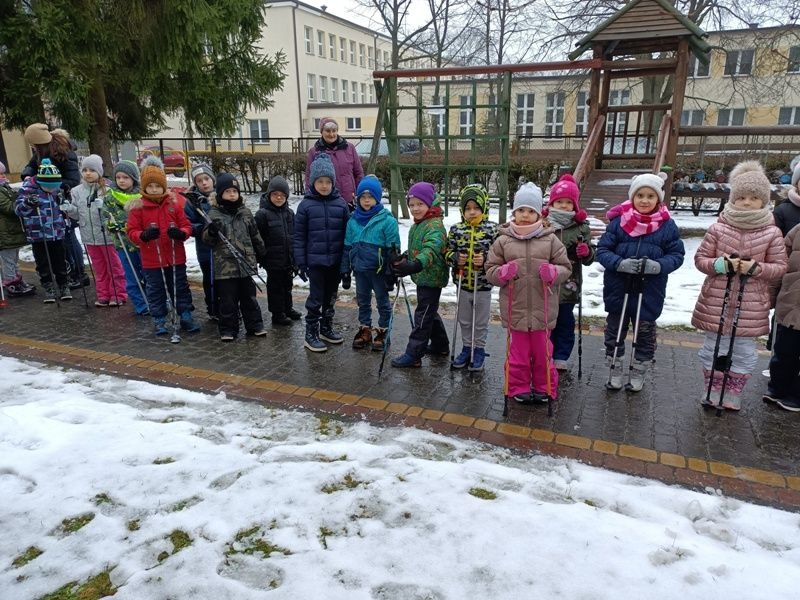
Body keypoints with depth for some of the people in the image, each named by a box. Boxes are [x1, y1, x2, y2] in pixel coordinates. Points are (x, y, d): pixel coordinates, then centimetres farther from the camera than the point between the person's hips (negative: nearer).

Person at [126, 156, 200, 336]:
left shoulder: (174, 204, -1)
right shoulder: (137, 207, -5)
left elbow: (186, 226, 2)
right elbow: (132, 231, -4)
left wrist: (181, 233, -20)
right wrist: (144, 236, -26)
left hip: (176, 258, 1)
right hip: (151, 261, -1)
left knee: (180, 289, 12)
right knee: (155, 292, 10)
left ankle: (186, 316, 24)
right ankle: (159, 320, 23)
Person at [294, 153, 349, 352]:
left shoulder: (340, 204, 1)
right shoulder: (306, 205, -5)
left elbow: (347, 233, 5)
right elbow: (298, 236, -3)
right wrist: (300, 262, -6)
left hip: (336, 261, 3)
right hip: (315, 261, -3)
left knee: (330, 297, 16)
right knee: (315, 298, 2)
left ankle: (326, 328, 31)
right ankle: (311, 334, 13)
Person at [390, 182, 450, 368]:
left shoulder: (435, 225, -19)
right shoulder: (417, 225, 13)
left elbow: (431, 248, -37)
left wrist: (417, 264, -52)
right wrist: (405, 259, 11)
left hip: (432, 278, -10)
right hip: (423, 277, 10)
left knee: (423, 315, -4)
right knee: (430, 312, 21)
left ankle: (413, 354, 2)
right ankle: (440, 345, 37)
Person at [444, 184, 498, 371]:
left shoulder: (492, 229, -9)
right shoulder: (456, 229, -1)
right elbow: (448, 252, 4)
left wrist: (485, 260, -24)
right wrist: (455, 258, -16)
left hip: (483, 286, -3)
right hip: (462, 285, 3)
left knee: (481, 322, 12)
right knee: (464, 320, 18)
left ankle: (479, 350, 29)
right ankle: (467, 347, 35)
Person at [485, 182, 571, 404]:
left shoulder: (550, 240, 1)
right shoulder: (503, 240, 0)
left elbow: (565, 267, 5)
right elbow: (490, 270, 4)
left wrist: (553, 272, -16)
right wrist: (502, 273, -17)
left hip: (542, 309, 1)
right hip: (515, 308, 0)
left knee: (542, 352, 13)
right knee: (518, 352, 10)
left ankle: (544, 388, 31)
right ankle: (519, 388, 26)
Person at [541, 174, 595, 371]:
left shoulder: (581, 227, 2)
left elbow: (589, 259, 5)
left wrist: (586, 252, -16)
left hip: (568, 286, 1)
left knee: (565, 322, 11)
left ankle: (561, 357, 25)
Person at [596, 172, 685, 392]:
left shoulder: (667, 225, -4)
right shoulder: (618, 221, -7)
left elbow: (677, 255, 0)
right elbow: (602, 250, -6)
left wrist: (658, 265, -20)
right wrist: (620, 263, -24)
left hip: (649, 291, 0)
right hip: (618, 289, 0)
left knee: (645, 333, 14)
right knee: (615, 330, 13)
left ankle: (638, 373, 32)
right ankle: (615, 371, 31)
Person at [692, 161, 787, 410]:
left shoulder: (772, 233, -2)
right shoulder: (718, 228, -4)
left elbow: (780, 267, 2)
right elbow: (700, 259, 1)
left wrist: (756, 268, -17)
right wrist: (720, 264, -18)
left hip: (751, 305, 1)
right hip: (717, 301, -1)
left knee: (744, 353, 10)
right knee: (714, 348, 10)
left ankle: (733, 395, 27)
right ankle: (712, 392, 26)